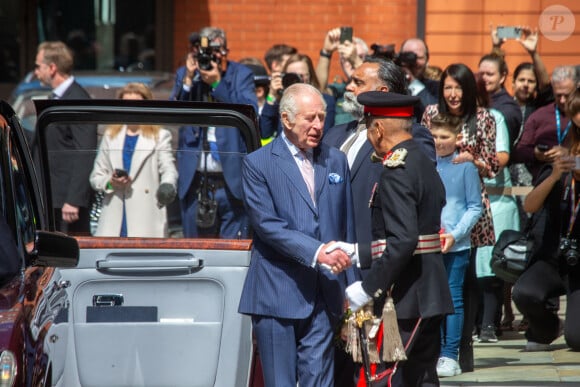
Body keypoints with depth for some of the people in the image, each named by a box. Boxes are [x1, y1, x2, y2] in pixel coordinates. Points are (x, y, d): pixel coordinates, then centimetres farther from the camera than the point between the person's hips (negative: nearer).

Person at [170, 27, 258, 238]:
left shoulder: (241, 74, 2)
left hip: (231, 182, -3)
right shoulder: (184, 75, 9)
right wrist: (188, 81, -12)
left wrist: (218, 83, -17)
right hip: (195, 182, 3)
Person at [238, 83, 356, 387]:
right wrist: (316, 251, -21)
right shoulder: (258, 164, -1)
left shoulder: (336, 161, 14)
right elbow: (267, 224, -11)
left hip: (324, 295, 3)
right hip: (277, 294, -3)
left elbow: (347, 225, 18)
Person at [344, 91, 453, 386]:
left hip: (403, 298, -10)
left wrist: (368, 288, -20)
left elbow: (403, 239, -24)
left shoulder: (396, 171, -15)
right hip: (430, 295, 10)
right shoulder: (426, 164, 14)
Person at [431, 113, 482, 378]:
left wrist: (455, 234, -11)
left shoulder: (465, 167, -3)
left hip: (456, 246, -3)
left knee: (453, 298, 0)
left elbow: (475, 207, -1)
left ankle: (450, 356, 4)